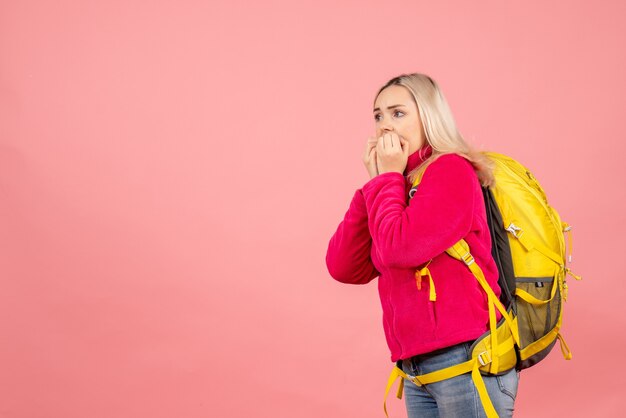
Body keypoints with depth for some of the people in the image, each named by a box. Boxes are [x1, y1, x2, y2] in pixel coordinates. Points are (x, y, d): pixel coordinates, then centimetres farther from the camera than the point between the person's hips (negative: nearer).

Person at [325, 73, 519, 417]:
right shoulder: (398, 188, 12)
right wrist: (376, 182, -1)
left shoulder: (451, 170, -9)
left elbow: (401, 249, -22)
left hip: (468, 362, -7)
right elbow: (344, 268, 2)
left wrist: (388, 178, -8)